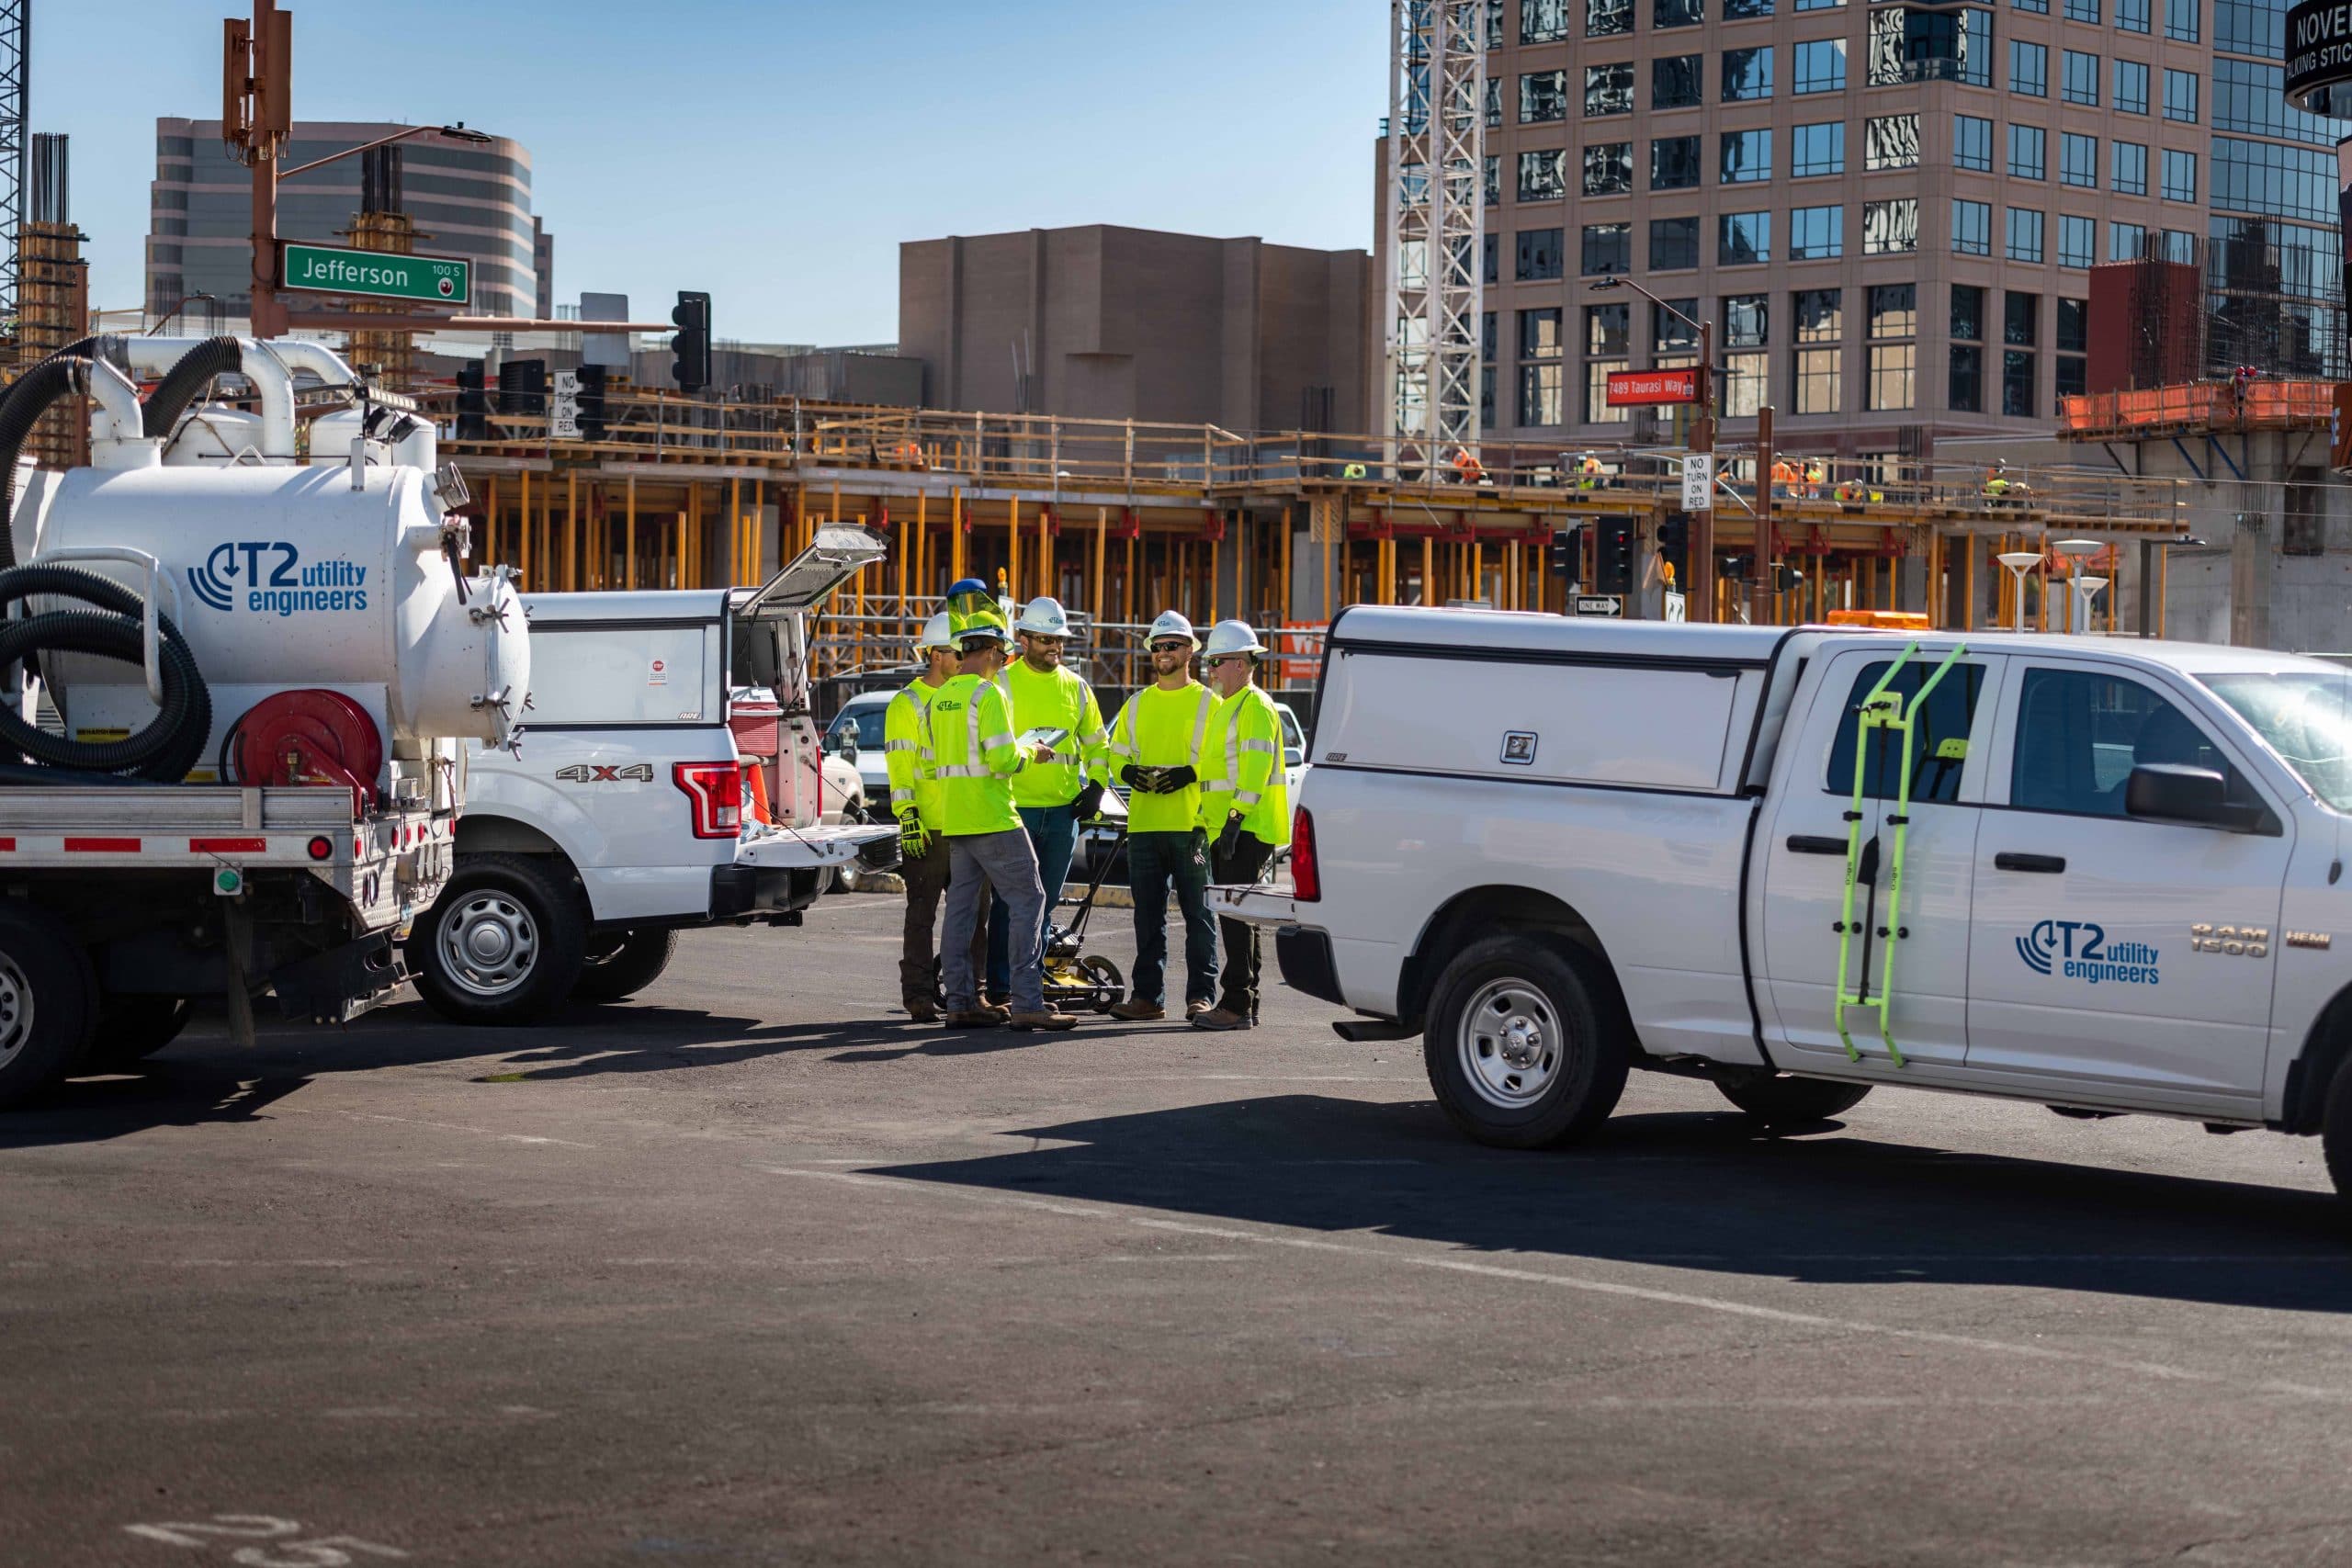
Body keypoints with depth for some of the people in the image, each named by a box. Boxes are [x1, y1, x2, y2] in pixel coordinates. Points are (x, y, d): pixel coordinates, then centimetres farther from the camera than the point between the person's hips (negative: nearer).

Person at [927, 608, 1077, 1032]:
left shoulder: (939, 699, 13)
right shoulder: (988, 694, -13)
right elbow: (1003, 760, -20)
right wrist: (1028, 754, -1)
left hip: (953, 820, 8)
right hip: (992, 819, -8)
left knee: (962, 908, 10)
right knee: (1028, 901, -5)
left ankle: (961, 1002, 10)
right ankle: (1027, 1004, -11)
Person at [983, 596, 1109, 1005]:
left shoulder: (1076, 687, 12)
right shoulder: (1003, 683, -1)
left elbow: (1096, 744, 20)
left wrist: (1096, 787, 7)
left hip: (1063, 812, 5)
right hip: (1014, 809, -5)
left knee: (1044, 903, 10)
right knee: (1010, 902, -5)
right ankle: (1000, 990, -1)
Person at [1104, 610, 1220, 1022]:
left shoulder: (1208, 702, 3)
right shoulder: (1137, 704, 18)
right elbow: (1116, 752, 21)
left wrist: (1190, 774, -16)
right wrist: (1129, 772, 0)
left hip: (1192, 824, -5)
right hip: (1144, 823, 5)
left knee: (1198, 912, -3)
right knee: (1148, 915, 6)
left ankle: (1201, 995, 1)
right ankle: (1148, 995, 10)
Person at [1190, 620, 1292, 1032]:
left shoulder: (1255, 707, -11)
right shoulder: (1226, 708, 22)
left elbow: (1256, 767, -20)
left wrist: (1237, 816, -26)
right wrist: (1204, 823, 25)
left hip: (1248, 830, -11)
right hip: (1227, 832, 11)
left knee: (1238, 916, -12)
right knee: (1236, 918, 12)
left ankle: (1237, 1005, -13)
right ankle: (1243, 1005, 16)